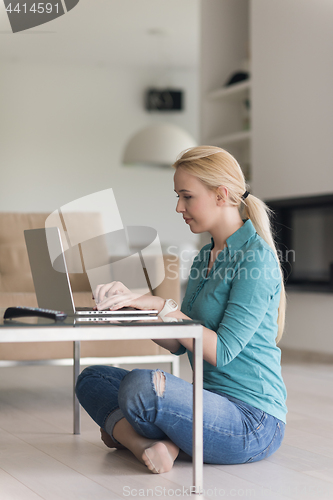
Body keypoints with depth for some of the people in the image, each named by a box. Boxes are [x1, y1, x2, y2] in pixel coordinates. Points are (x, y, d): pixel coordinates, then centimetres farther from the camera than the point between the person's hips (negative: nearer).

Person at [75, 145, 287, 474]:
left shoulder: (256, 258, -14)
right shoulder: (203, 258, 14)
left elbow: (222, 352, -19)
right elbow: (180, 344, 12)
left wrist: (160, 305, -18)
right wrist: (130, 305, -2)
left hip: (253, 422, -9)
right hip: (210, 404, 10)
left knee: (141, 385, -34)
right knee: (92, 378, 6)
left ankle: (118, 427, -3)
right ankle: (153, 445, -15)